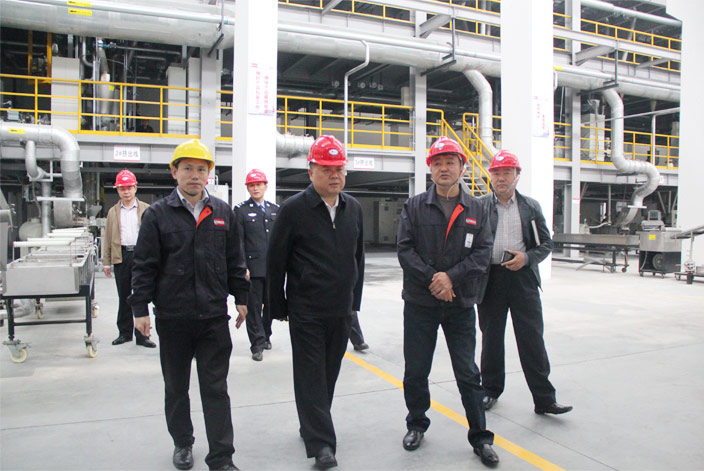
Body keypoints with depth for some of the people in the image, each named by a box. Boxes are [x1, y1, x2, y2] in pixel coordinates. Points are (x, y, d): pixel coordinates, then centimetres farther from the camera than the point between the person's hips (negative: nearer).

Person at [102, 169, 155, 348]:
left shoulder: (146, 209, 6)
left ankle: (142, 335, 6)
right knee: (123, 297, 10)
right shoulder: (113, 212, 12)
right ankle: (125, 332, 21)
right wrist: (106, 262, 6)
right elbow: (108, 238, 11)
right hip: (121, 257, 2)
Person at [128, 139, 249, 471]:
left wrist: (241, 298, 10)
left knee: (215, 388, 5)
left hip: (214, 316, 1)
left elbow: (235, 261, 11)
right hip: (172, 317, 0)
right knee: (176, 387, 16)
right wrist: (140, 309, -4)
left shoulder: (222, 212, 5)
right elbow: (145, 265, -1)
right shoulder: (157, 214, -1)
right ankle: (182, 443, 36)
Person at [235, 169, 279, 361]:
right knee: (253, 307, 0)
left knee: (271, 305, 13)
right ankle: (258, 345, 8)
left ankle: (265, 335, 33)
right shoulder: (241, 210, 0)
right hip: (253, 267, -4)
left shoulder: (275, 209, 13)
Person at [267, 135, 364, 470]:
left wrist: (354, 300, 14)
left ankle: (312, 428, 32)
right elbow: (276, 262, -4)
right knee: (311, 376, 0)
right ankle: (321, 443, 6)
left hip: (341, 311, 5)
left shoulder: (353, 208, 7)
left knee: (329, 373, 14)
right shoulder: (293, 209, -8)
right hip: (306, 312, -5)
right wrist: (279, 307, -2)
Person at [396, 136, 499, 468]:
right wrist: (432, 279, -15)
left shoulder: (475, 209, 5)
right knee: (415, 371, 10)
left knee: (468, 374, 6)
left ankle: (480, 437, 22)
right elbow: (405, 249, -5)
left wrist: (452, 277, -14)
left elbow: (483, 251, -2)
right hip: (420, 303, 0)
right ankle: (416, 424, 33)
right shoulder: (415, 206, 1)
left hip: (461, 304, 0)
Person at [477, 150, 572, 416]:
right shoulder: (479, 206, 4)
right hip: (490, 277, 0)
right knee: (491, 337, 12)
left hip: (523, 277, 0)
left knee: (532, 339, 0)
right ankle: (491, 390, 28)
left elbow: (546, 243, 9)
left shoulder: (531, 207, 9)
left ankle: (544, 398, 10)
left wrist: (526, 258, -8)